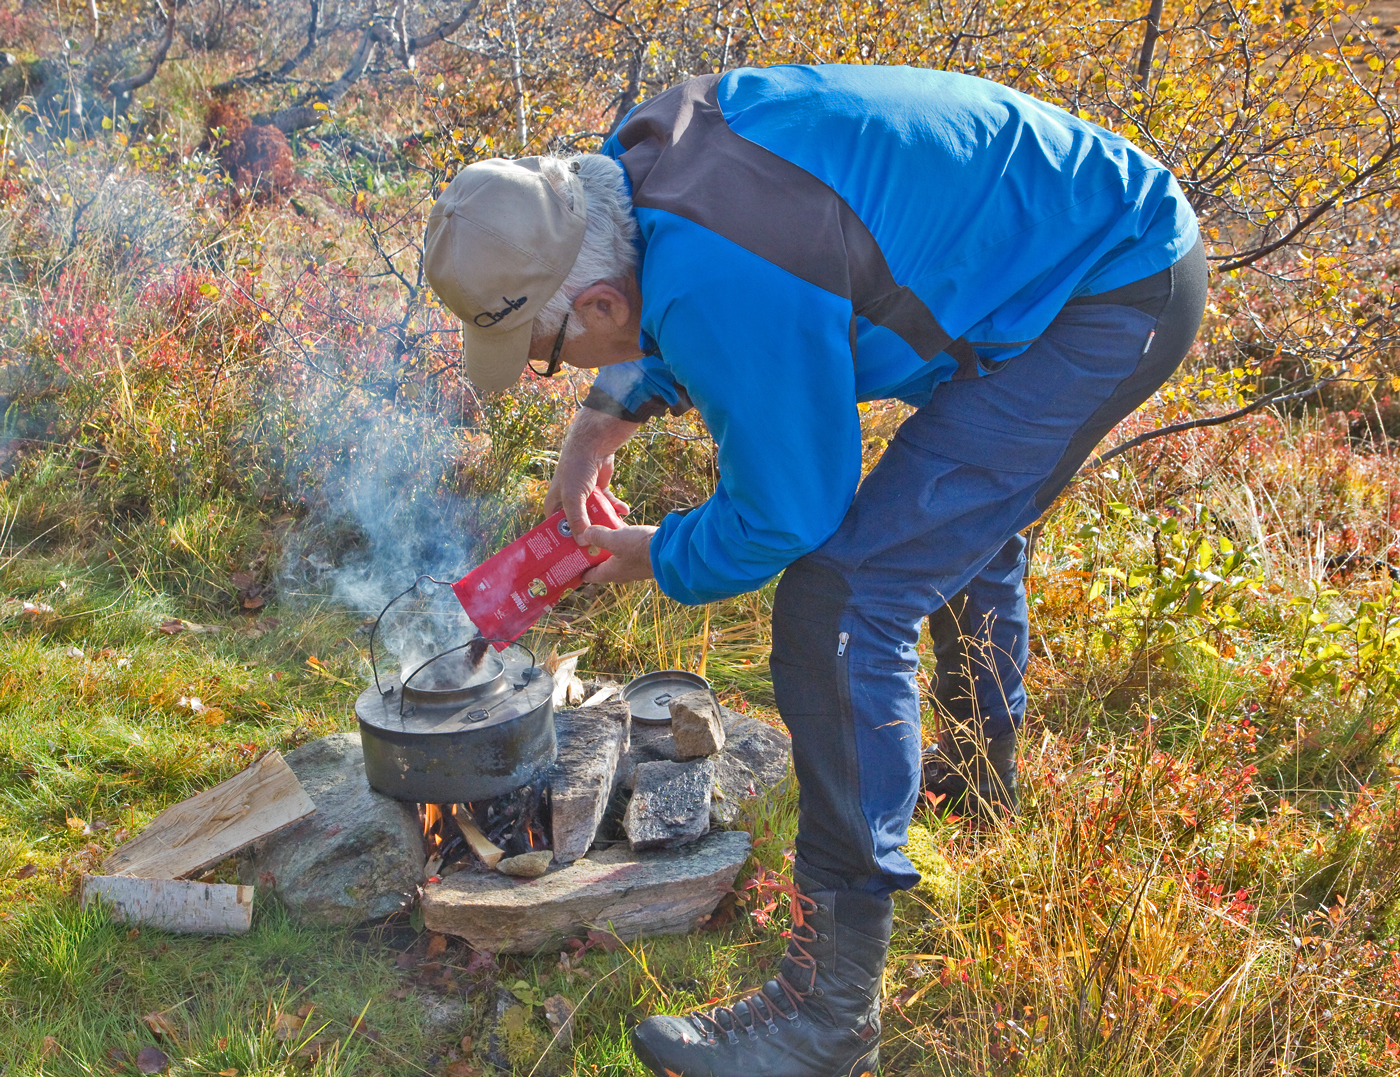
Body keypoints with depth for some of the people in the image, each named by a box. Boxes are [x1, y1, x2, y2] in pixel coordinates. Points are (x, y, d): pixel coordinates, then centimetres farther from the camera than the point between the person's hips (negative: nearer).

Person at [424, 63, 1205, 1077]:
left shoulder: (721, 292, -32)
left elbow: (784, 517, -19)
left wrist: (661, 559, 0)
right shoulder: (642, 155, -3)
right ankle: (981, 766, 57)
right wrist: (610, 413, 10)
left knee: (840, 603, -17)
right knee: (969, 508, 32)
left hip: (1115, 304, -10)